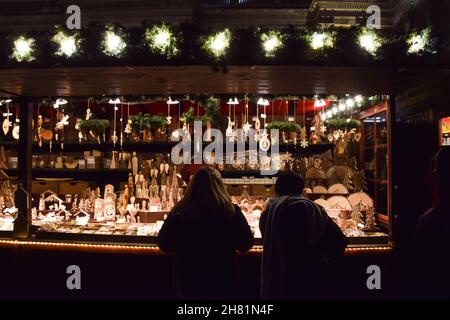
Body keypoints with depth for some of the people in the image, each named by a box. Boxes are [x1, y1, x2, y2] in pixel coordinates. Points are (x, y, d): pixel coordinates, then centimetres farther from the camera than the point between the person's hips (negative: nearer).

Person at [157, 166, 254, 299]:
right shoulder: (231, 211, -15)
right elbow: (246, 244, -4)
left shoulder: (179, 210, -11)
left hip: (188, 282, 1)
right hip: (222, 282, -1)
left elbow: (164, 245, 0)